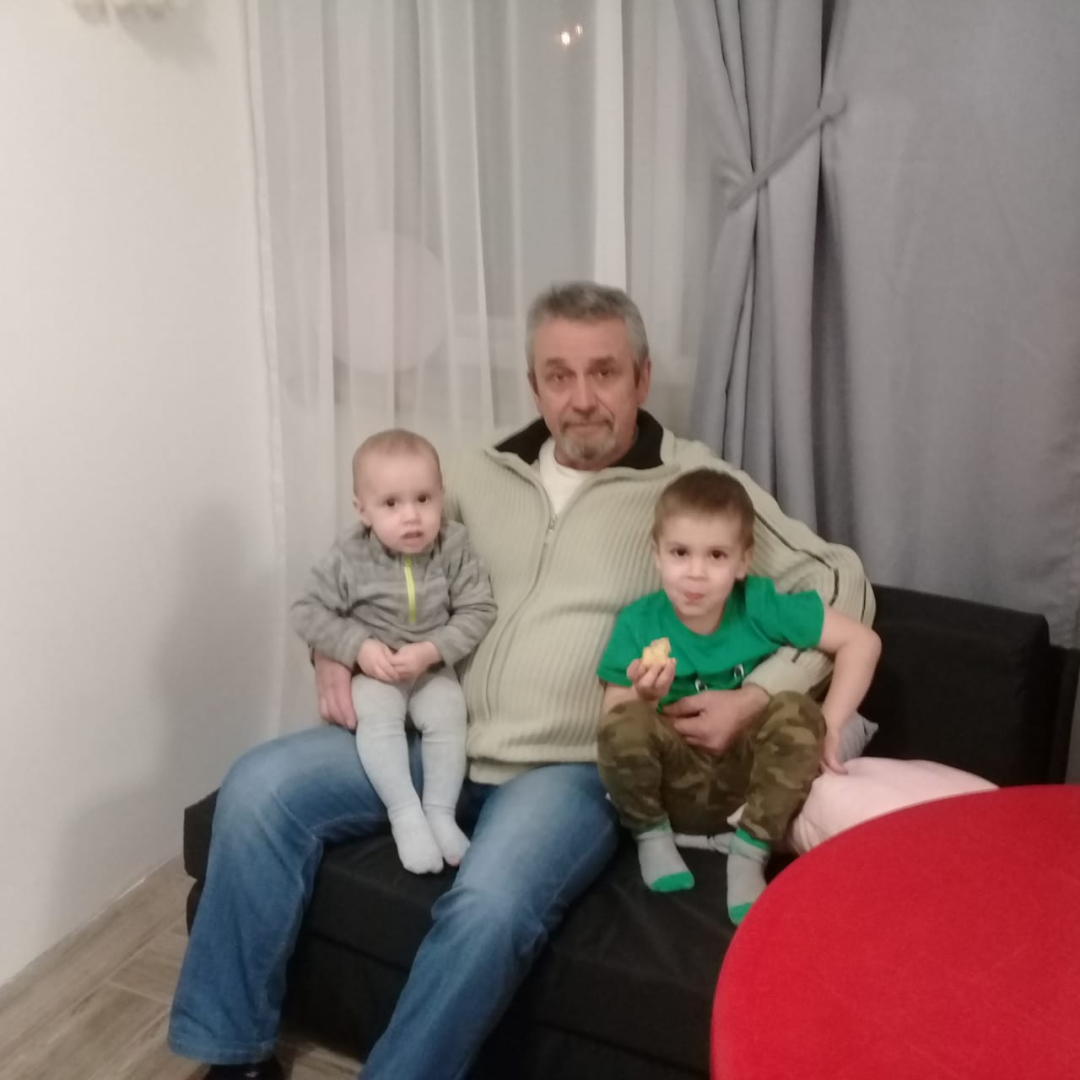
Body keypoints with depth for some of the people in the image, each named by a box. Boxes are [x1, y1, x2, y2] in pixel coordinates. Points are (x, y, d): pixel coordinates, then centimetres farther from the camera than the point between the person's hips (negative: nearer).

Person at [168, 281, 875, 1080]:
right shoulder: (479, 475, 12)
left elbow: (840, 584, -2)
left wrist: (757, 697, -15)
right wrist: (334, 652, 3)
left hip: (572, 770, -4)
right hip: (433, 741, 5)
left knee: (490, 906, -33)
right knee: (260, 788, -12)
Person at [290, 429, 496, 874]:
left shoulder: (455, 548, -11)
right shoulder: (348, 559, -13)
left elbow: (478, 611, -10)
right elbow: (308, 613, -7)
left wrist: (431, 650, -22)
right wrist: (358, 647, -20)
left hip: (434, 667, 1)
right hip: (373, 670, -1)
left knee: (447, 716, -25)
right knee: (377, 718, -29)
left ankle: (441, 812, -11)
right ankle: (405, 815, -22)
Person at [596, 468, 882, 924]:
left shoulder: (760, 606, -8)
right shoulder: (638, 624, -8)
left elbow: (862, 640, -4)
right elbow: (610, 728, -6)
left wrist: (827, 726, -12)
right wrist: (643, 698, -28)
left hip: (749, 776, 1)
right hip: (675, 783, -1)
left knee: (798, 711, -27)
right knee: (624, 724, -32)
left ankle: (749, 854, -16)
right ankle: (651, 836, -3)